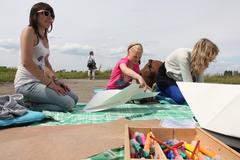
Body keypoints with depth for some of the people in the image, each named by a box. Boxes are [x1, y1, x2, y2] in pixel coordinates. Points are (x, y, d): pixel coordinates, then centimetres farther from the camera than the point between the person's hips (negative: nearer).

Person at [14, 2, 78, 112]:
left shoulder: (44, 37, 17)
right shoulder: (29, 31, -9)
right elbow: (26, 62, -20)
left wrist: (55, 80, 2)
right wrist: (49, 82, -18)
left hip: (39, 81, 9)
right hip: (27, 83, -9)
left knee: (74, 99, 9)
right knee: (68, 103, -20)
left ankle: (29, 101, 9)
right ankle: (27, 104, -6)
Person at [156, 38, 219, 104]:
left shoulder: (200, 60, -14)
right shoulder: (183, 56, -34)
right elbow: (188, 82, -34)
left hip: (180, 80, 7)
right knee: (180, 99, -27)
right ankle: (160, 92, 1)